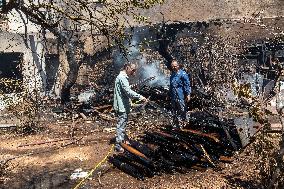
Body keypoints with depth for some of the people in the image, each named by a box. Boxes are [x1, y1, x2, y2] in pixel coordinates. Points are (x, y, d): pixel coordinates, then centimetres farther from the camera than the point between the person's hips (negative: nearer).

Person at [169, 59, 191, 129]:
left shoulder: (182, 74, -8)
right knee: (174, 112, 11)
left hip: (180, 96, -8)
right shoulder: (172, 74, 15)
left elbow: (187, 85, -11)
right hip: (173, 97, 8)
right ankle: (176, 125, 19)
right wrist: (170, 95, 23)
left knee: (182, 110, -6)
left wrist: (188, 94, -16)